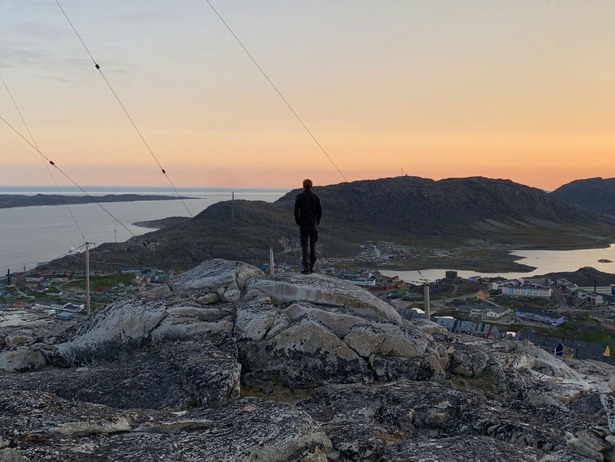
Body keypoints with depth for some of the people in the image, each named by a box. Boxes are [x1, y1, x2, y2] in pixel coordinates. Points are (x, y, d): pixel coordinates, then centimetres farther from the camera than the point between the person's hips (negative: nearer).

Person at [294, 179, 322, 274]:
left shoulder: (299, 197, -6)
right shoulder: (316, 197, 1)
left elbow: (296, 211, -5)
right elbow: (320, 211, 3)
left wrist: (298, 222, 7)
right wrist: (317, 221, 14)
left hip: (303, 225, -2)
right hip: (314, 225, 2)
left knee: (304, 246, -1)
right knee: (313, 246, 10)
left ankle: (306, 268, -7)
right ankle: (311, 267, 13)